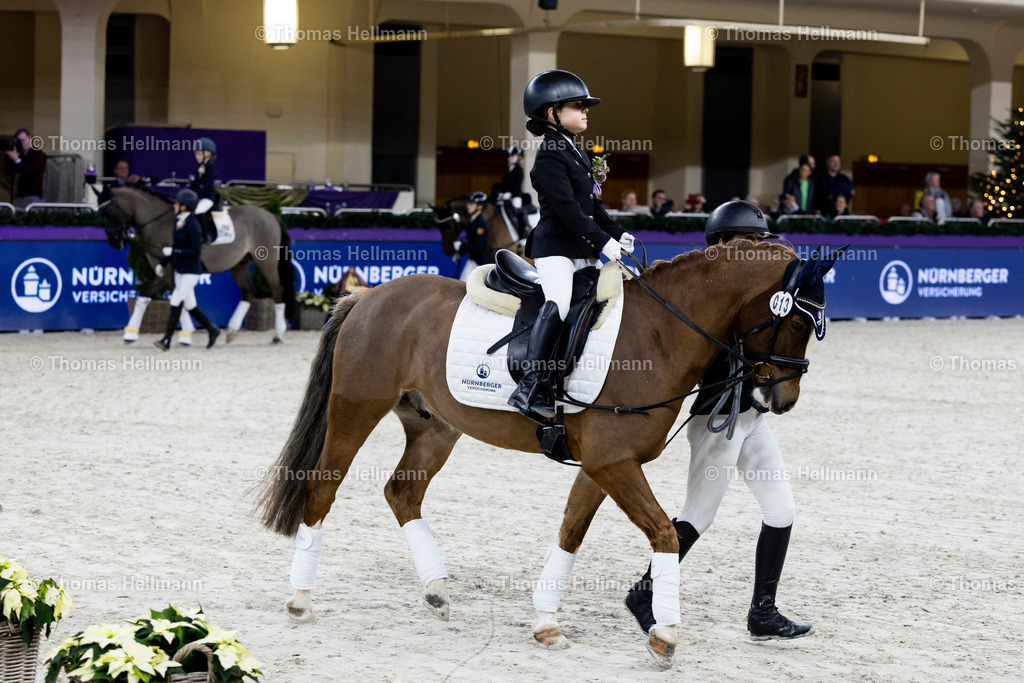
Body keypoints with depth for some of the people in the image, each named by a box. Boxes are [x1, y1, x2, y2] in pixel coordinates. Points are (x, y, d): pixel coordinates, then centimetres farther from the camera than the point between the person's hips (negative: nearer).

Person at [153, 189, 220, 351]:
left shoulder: (192, 225, -19)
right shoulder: (178, 222, 7)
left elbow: (196, 251, -22)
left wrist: (173, 252, -23)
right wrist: (162, 263, 13)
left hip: (191, 272, -9)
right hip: (180, 270, 9)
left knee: (176, 302, -12)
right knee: (189, 305, 13)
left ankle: (167, 339, -11)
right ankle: (212, 330, 27)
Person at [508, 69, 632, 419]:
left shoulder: (577, 153, 19)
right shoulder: (550, 157, -12)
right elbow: (566, 207, -21)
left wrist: (617, 233, 14)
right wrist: (602, 241, -21)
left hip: (583, 250, 10)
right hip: (555, 248, -10)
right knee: (558, 304, -28)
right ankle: (532, 386, -34)